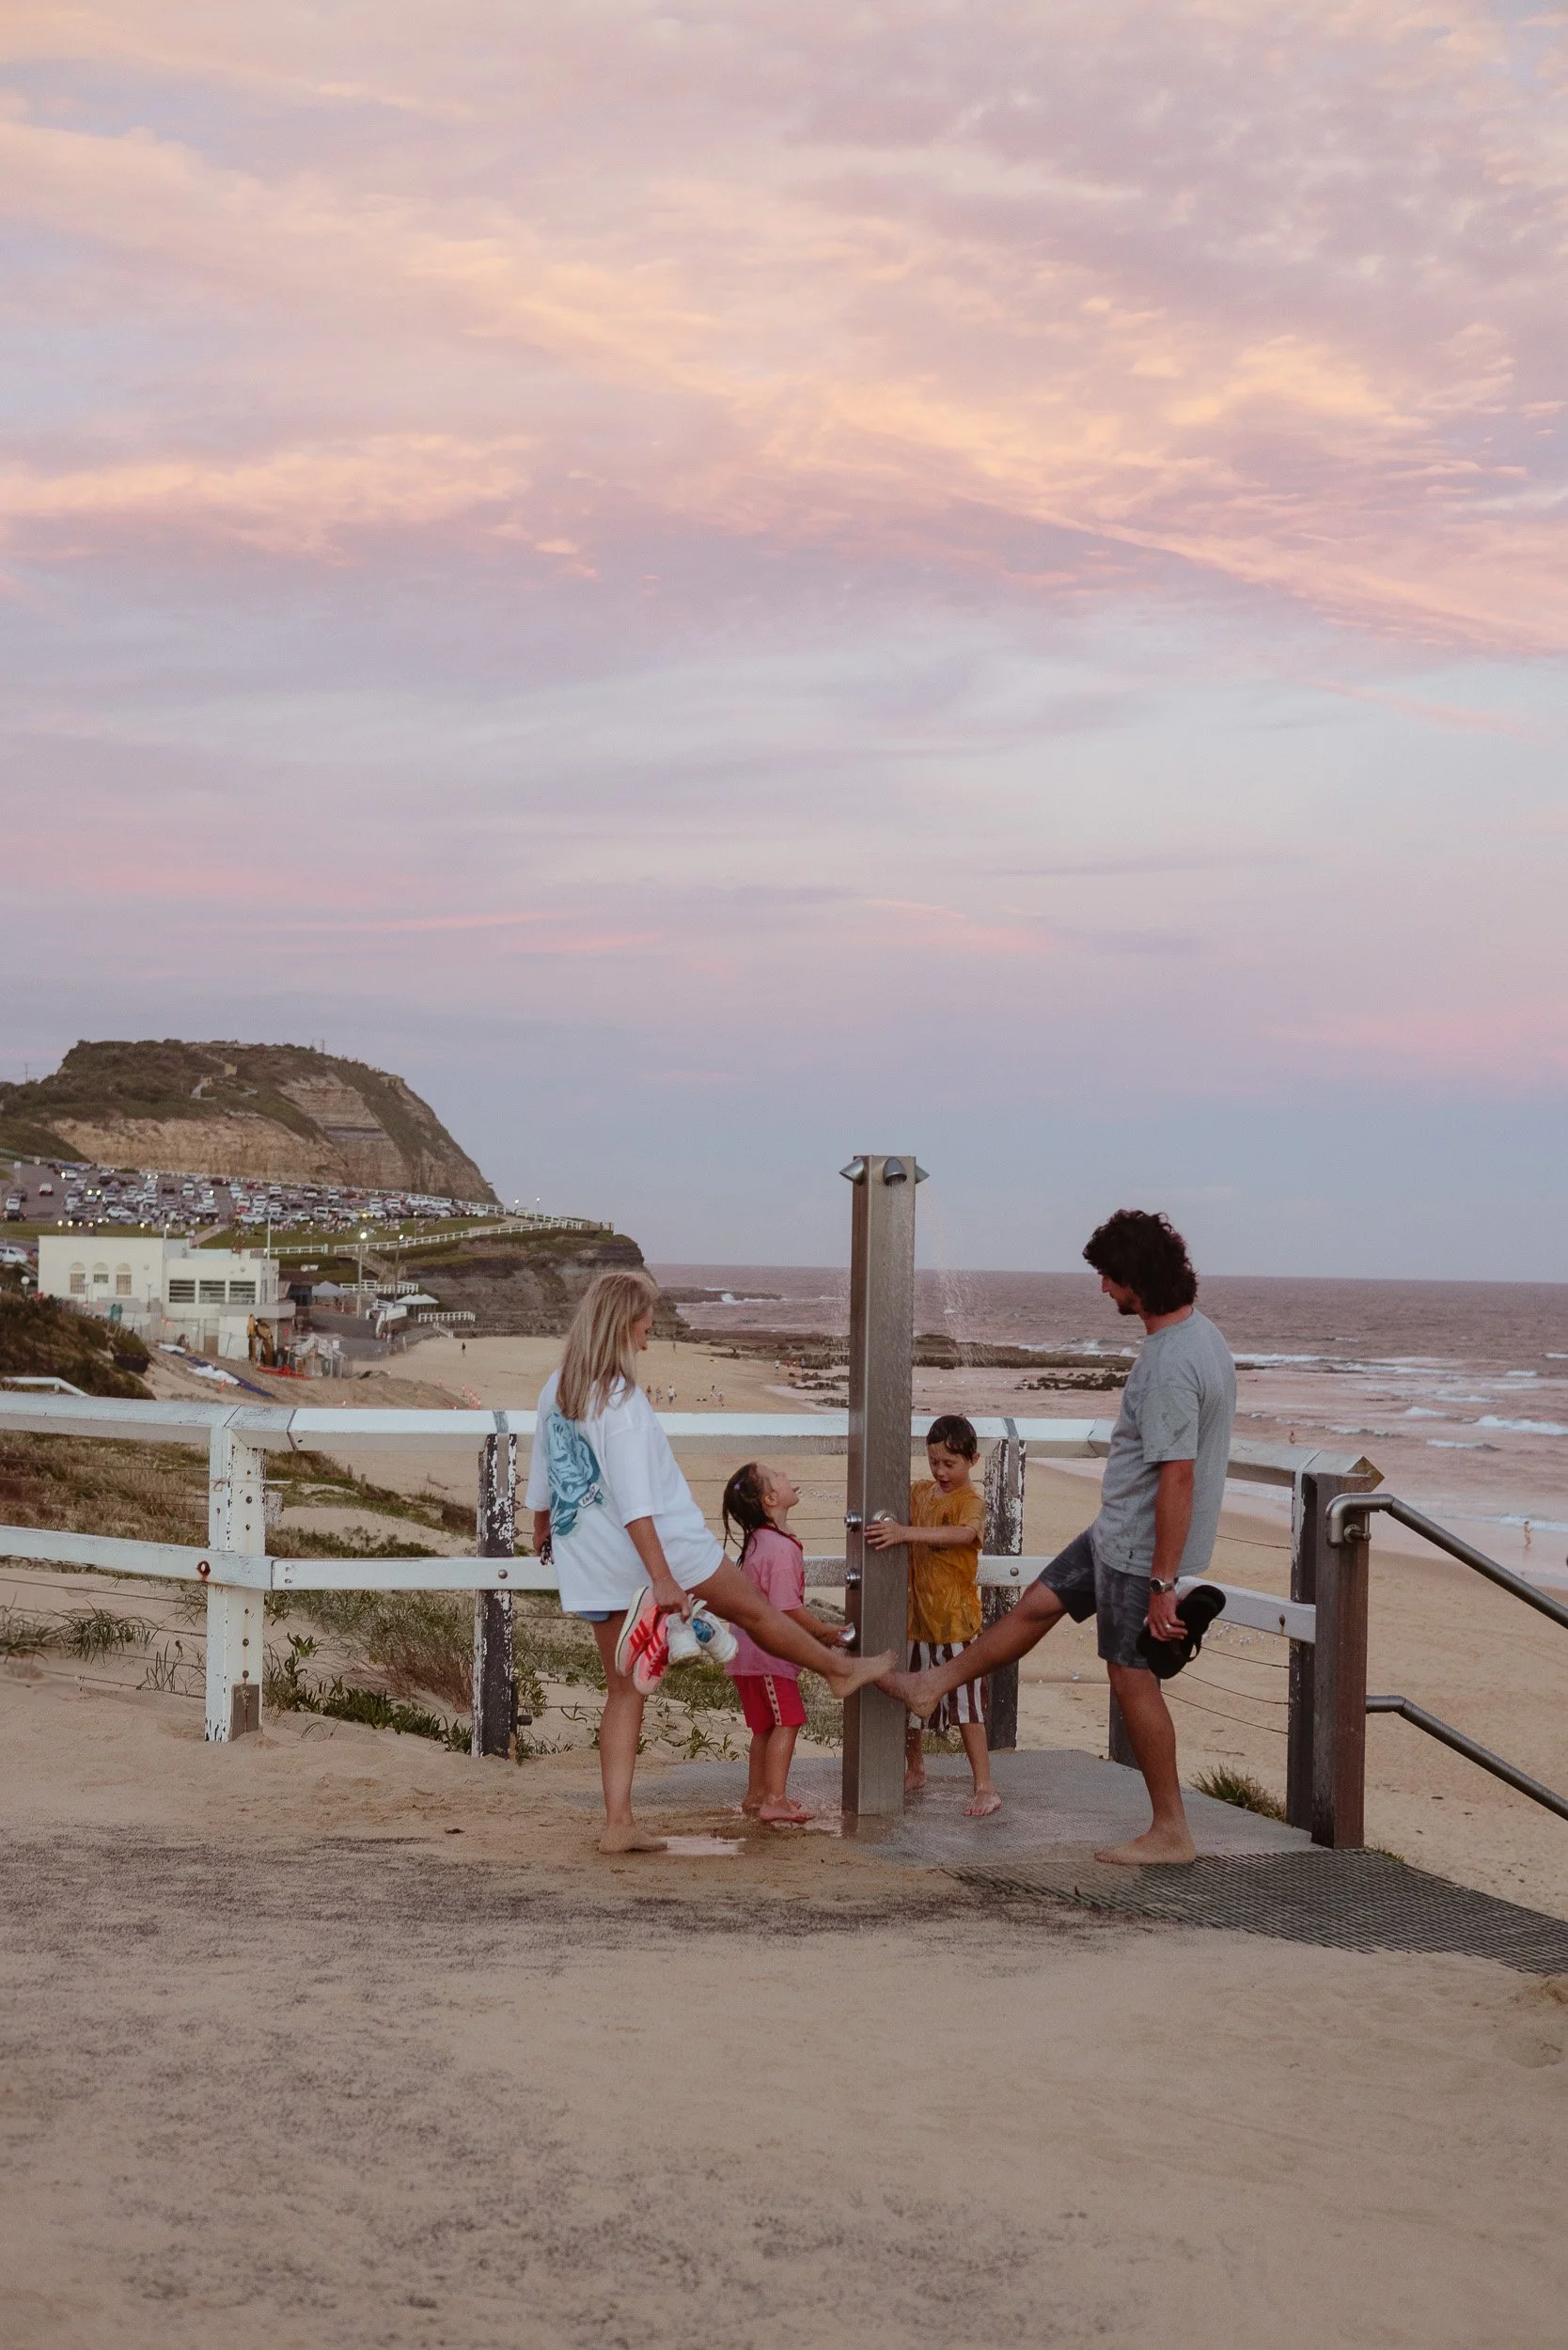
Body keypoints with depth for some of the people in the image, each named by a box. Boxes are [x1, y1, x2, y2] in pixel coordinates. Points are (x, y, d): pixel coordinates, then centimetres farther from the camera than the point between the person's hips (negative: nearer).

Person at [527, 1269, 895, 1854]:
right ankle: (841, 1669, 37)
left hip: (590, 1566, 7)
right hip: (659, 1549, -7)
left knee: (624, 1689, 11)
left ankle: (618, 1823, 8)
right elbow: (634, 1502, -25)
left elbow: (541, 1476, 16)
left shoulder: (556, 1388, 3)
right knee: (753, 1609, 16)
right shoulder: (621, 1400, -21)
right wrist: (663, 1580, -25)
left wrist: (542, 1530, 34)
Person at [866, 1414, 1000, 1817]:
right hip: (918, 1613, 7)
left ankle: (985, 1788, -3)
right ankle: (914, 1771, 35)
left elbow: (963, 1533, -33)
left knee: (964, 1702, -7)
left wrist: (905, 1533, -43)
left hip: (955, 1617, -7)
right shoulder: (920, 1492, 8)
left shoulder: (970, 1501, -12)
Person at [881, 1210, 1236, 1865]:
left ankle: (1170, 1831, 11)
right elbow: (1205, 1456, 16)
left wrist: (1162, 1584, -27)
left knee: (1133, 1679, 1)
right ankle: (932, 1686, 35)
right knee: (1037, 1604, 20)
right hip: (1119, 1534, 10)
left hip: (1141, 1548, -10)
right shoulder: (1200, 1334, 5)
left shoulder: (1171, 1365, -28)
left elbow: (1178, 1478, -29)